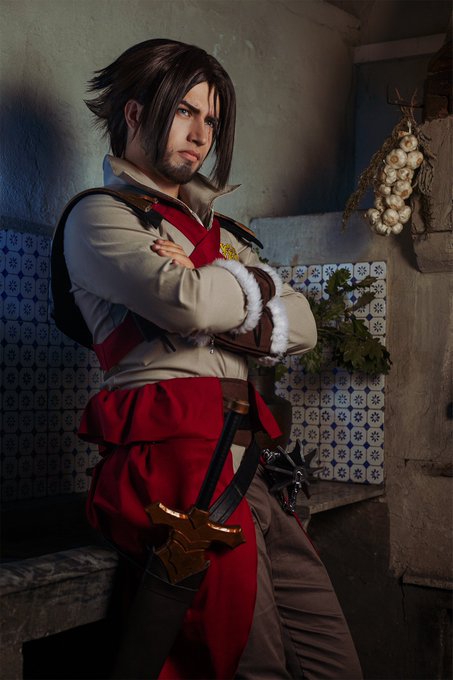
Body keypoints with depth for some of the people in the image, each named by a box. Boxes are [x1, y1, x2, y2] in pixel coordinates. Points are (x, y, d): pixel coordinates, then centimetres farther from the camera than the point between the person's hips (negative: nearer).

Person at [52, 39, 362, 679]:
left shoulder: (222, 232, 27)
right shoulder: (100, 214, 4)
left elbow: (302, 327, 15)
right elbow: (188, 303, -15)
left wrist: (226, 311, -3)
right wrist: (257, 283, 5)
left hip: (248, 464, 7)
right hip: (172, 453, -7)